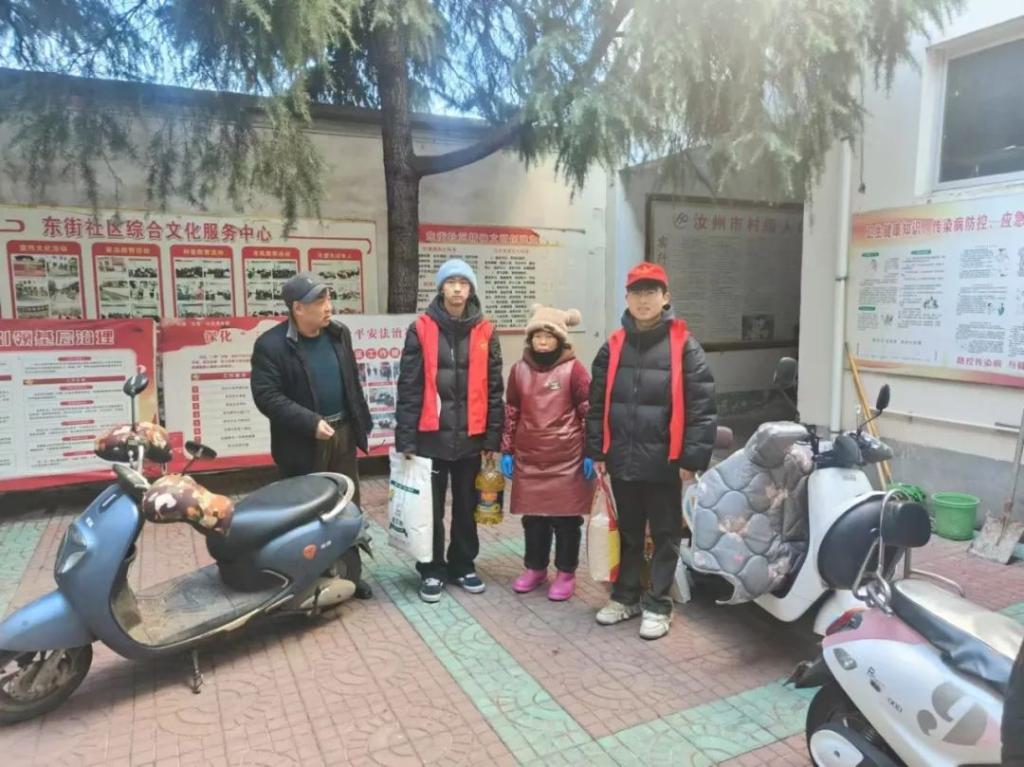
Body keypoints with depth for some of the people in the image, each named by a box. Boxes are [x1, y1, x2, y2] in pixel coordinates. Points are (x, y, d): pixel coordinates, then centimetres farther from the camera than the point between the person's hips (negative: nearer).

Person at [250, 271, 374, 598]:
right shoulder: (271, 345, -13)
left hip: (343, 433, 6)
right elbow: (266, 396, -18)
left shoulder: (338, 333, 6)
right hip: (303, 442, -5)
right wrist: (310, 423, -24)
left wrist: (362, 422, 12)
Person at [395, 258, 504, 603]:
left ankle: (463, 565, 30)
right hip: (432, 435, -2)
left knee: (467, 506, 14)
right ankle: (432, 570, 23)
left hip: (470, 435, 2)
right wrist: (405, 437, -8)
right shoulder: (422, 329, -2)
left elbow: (493, 388, 5)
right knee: (432, 507, 8)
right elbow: (408, 387, -4)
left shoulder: (484, 332, 4)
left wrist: (493, 437, 3)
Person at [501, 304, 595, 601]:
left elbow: (590, 412, -3)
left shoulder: (573, 369, -6)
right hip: (528, 458, 3)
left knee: (565, 517, 6)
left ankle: (566, 573, 21)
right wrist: (506, 451, 8)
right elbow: (511, 412, 10)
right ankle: (535, 567, 30)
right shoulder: (519, 369, 5)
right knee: (532, 516, 13)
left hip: (566, 459, -3)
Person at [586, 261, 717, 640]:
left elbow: (702, 405, -10)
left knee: (665, 536, 10)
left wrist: (692, 456, -13)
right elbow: (597, 403, 8)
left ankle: (657, 605, 23)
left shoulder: (683, 345, -7)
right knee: (628, 533, 18)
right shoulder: (614, 346, 6)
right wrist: (597, 450, 5)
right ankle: (625, 596, 33)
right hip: (623, 459, 4)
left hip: (664, 461, -4)